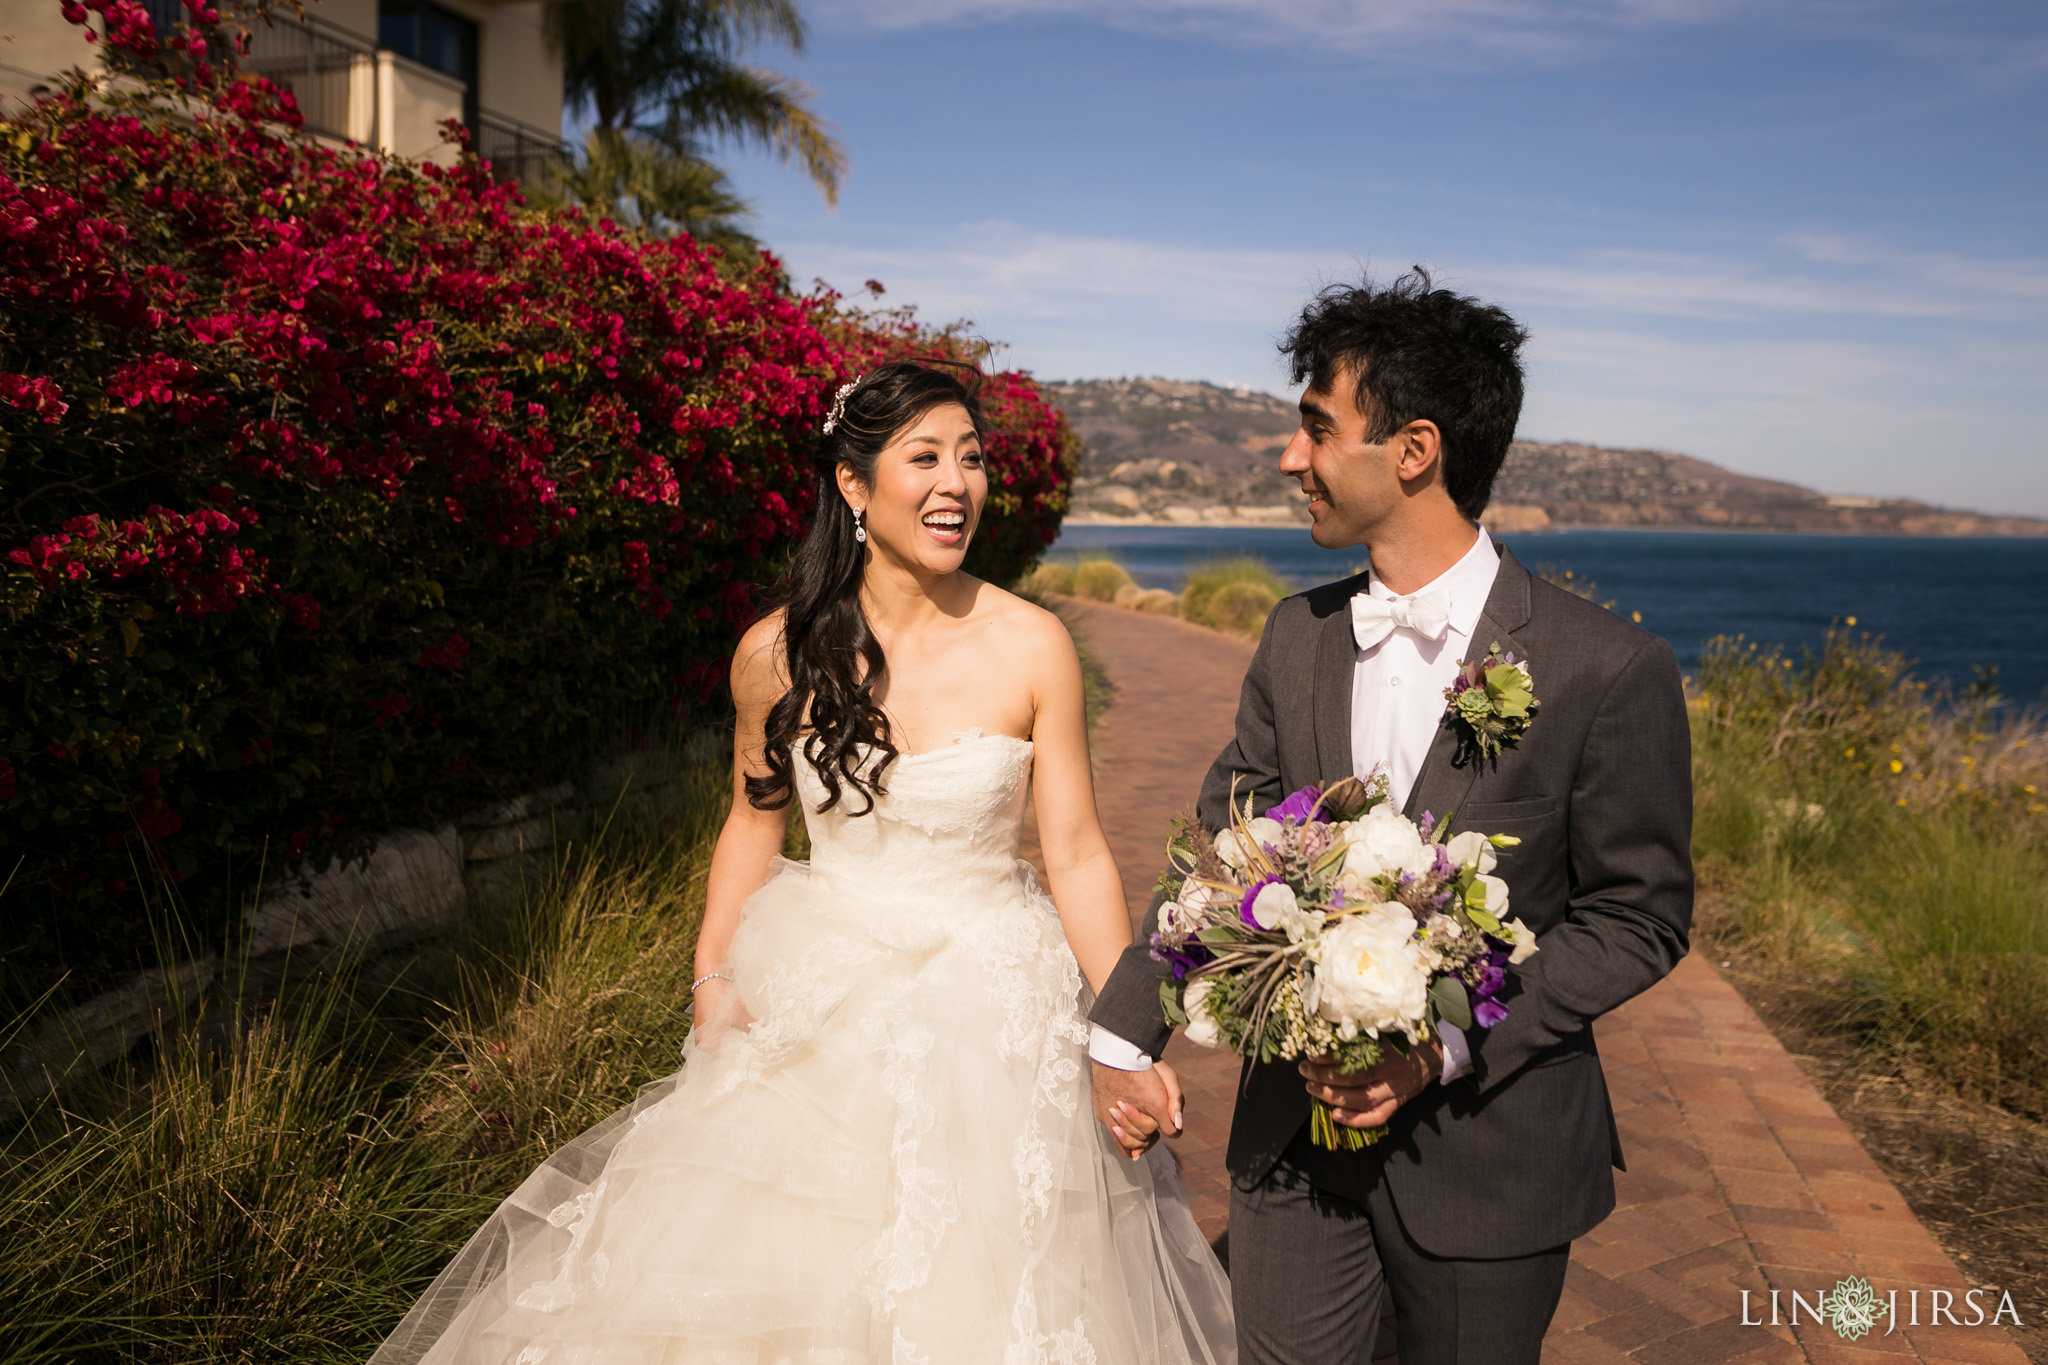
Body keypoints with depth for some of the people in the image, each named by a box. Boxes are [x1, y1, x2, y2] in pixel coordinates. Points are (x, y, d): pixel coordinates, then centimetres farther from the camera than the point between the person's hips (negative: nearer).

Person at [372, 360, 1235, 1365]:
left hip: (986, 1013, -1)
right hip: (816, 1015, 2)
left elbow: (1077, 853, -8)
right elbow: (754, 820, 8)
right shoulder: (778, 654, -7)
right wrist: (714, 977, -2)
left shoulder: (1032, 647, -11)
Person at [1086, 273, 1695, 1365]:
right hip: (1294, 1130, 4)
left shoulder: (1610, 671, -15)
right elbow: (1223, 848, 4)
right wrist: (1123, 1033, -5)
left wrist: (1449, 1048, -19)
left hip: (1489, 1154, -3)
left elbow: (1640, 917, -9)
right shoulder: (1298, 637, 0)